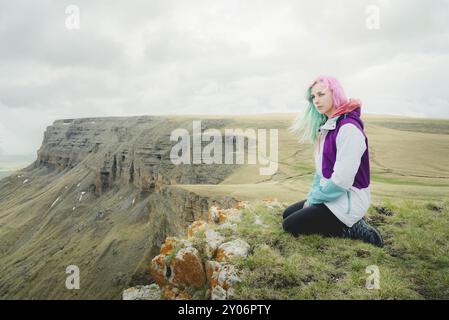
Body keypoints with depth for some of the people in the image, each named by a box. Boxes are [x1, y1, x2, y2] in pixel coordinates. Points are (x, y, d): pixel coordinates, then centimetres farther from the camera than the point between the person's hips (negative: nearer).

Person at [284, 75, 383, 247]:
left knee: (290, 225, -8)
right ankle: (350, 223, 11)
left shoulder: (349, 128, -22)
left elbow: (341, 180, -25)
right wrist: (312, 196, 4)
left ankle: (350, 229, -3)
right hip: (330, 195, 10)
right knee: (288, 214, 16)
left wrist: (313, 200, -13)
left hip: (348, 201, -10)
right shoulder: (327, 126, 8)